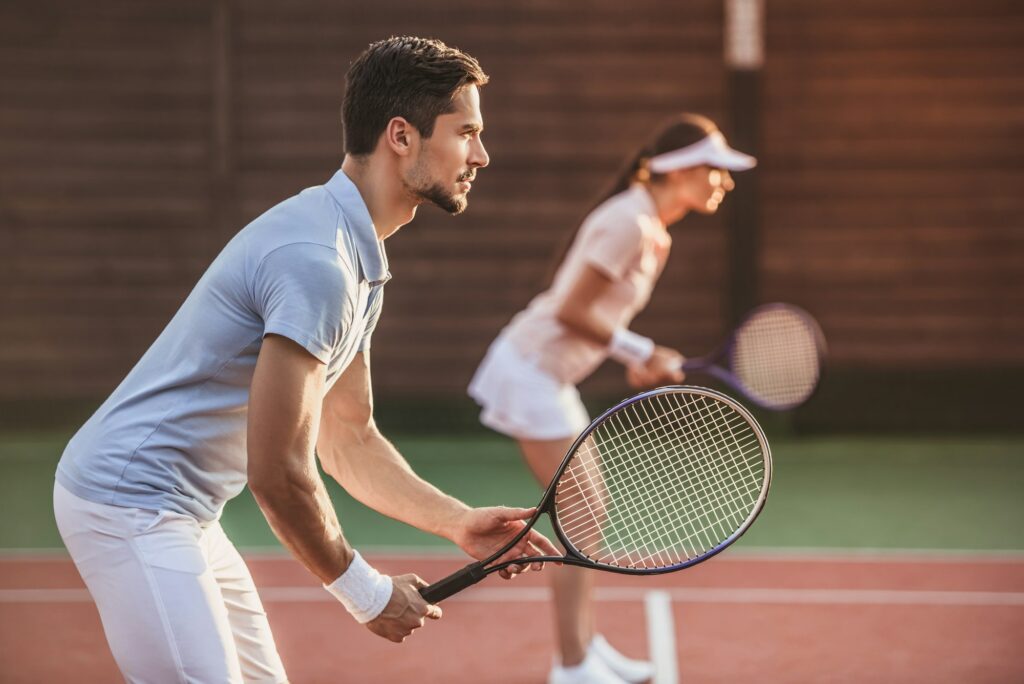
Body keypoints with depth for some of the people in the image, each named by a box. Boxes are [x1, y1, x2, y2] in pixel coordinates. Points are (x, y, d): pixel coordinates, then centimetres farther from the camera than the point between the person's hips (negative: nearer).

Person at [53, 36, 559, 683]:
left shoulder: (360, 264, 11)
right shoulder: (316, 262, -24)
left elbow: (348, 440, 19)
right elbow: (279, 474, -25)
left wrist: (461, 522, 7)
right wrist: (368, 593, -12)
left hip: (183, 512, 11)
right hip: (128, 501, -11)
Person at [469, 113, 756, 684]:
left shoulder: (653, 233, 10)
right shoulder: (629, 223, -21)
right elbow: (570, 311, -21)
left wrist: (640, 359, 1)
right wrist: (638, 351, -13)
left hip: (550, 377, 10)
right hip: (532, 373, -10)